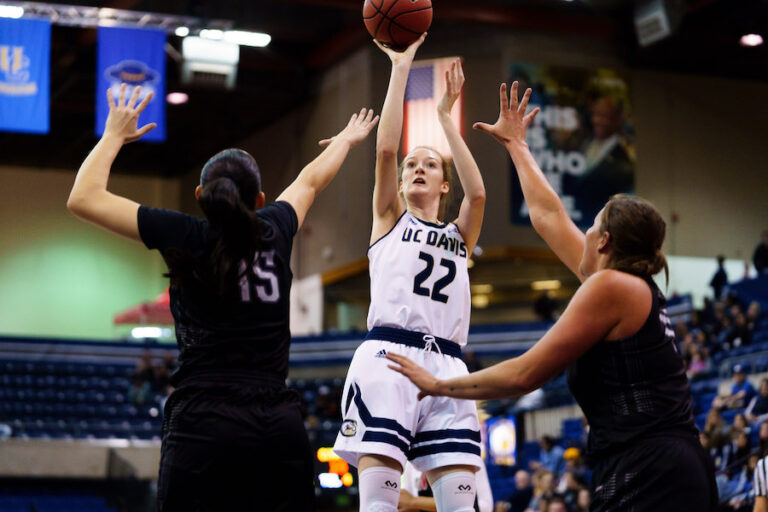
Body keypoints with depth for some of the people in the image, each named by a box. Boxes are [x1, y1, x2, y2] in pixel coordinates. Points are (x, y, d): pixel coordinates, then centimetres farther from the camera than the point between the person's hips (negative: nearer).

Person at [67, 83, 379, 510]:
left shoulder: (186, 237, 2)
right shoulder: (274, 231, 12)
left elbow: (83, 198, 7)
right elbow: (309, 182, 34)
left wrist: (114, 136, 22)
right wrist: (346, 139, 54)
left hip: (204, 430, -3)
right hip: (281, 427, 4)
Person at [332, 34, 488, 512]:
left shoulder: (459, 235, 23)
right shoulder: (390, 220, 18)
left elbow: (478, 193, 3)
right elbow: (386, 149, 4)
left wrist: (446, 116, 7)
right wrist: (401, 69, 4)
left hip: (445, 365, 3)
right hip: (388, 355, -3)